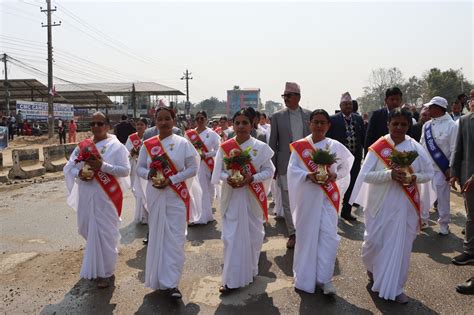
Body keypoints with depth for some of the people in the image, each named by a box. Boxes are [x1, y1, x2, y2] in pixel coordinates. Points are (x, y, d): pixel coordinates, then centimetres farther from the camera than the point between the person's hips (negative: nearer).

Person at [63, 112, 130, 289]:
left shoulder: (116, 146, -6)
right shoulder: (82, 146, 8)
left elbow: (125, 170, -13)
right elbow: (68, 167, 9)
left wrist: (103, 165, -23)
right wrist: (79, 173, -12)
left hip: (105, 197, -5)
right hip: (85, 196, 6)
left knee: (103, 232, -2)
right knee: (88, 230, 16)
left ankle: (106, 272, 14)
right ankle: (93, 266, 43)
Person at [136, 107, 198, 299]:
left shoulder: (183, 143, -3)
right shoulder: (147, 145, 3)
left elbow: (193, 168, -5)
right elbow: (139, 168, 7)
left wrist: (171, 180, -15)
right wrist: (149, 174, -15)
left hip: (176, 195, -2)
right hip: (154, 195, 2)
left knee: (174, 238, -3)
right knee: (157, 235, 10)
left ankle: (171, 282, 4)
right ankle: (159, 278, 26)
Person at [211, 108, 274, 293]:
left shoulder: (260, 147, -5)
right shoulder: (224, 147, 0)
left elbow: (269, 170, -4)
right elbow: (218, 171, 5)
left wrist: (251, 178, -19)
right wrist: (227, 178, -16)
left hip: (252, 197, -1)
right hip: (231, 197, 1)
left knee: (252, 234, 10)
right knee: (231, 236, 2)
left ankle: (250, 270, 31)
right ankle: (232, 279, 12)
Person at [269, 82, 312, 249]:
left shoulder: (309, 115, 4)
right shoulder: (277, 116, 0)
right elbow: (273, 144, 2)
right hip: (286, 166, -1)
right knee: (288, 203, 6)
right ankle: (292, 234, 19)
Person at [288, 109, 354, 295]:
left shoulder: (335, 146, 3)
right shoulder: (299, 146, 0)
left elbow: (347, 166, 11)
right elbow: (292, 169, -4)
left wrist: (335, 175, -8)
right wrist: (308, 175, -21)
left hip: (328, 197, 1)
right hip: (307, 196, 0)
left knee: (328, 236, -4)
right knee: (307, 235, 7)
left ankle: (324, 278, 9)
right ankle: (306, 276, 21)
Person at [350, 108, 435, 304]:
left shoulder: (416, 148, 0)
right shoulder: (378, 147, -6)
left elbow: (429, 173, 4)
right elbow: (366, 174, -11)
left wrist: (412, 177, -16)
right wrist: (389, 174, -25)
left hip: (405, 205, 2)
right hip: (381, 203, -1)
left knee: (400, 245, 5)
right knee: (374, 241, 5)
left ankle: (395, 287, 20)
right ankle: (371, 266, 39)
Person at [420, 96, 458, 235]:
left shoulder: (451, 125, -11)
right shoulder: (427, 125, 6)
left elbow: (454, 149, -11)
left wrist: (450, 168, -13)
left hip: (441, 168, -5)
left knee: (442, 197, 5)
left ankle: (444, 224, 21)